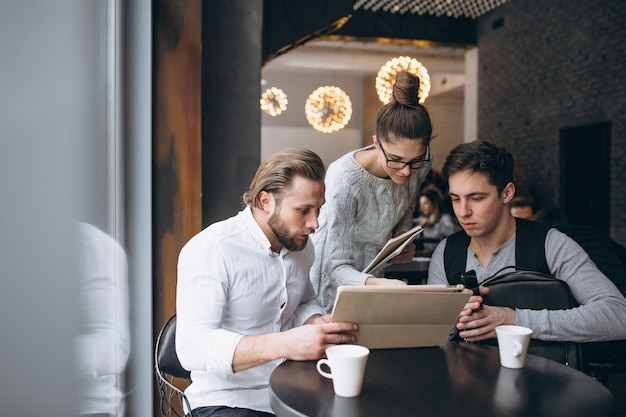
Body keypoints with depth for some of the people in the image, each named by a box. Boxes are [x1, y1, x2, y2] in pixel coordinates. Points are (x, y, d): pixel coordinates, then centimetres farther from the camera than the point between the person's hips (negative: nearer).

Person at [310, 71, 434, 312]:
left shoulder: (418, 164, -13)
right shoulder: (345, 180, -32)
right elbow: (338, 267, -29)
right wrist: (376, 284, -47)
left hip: (373, 275, 6)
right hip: (335, 278, -5)